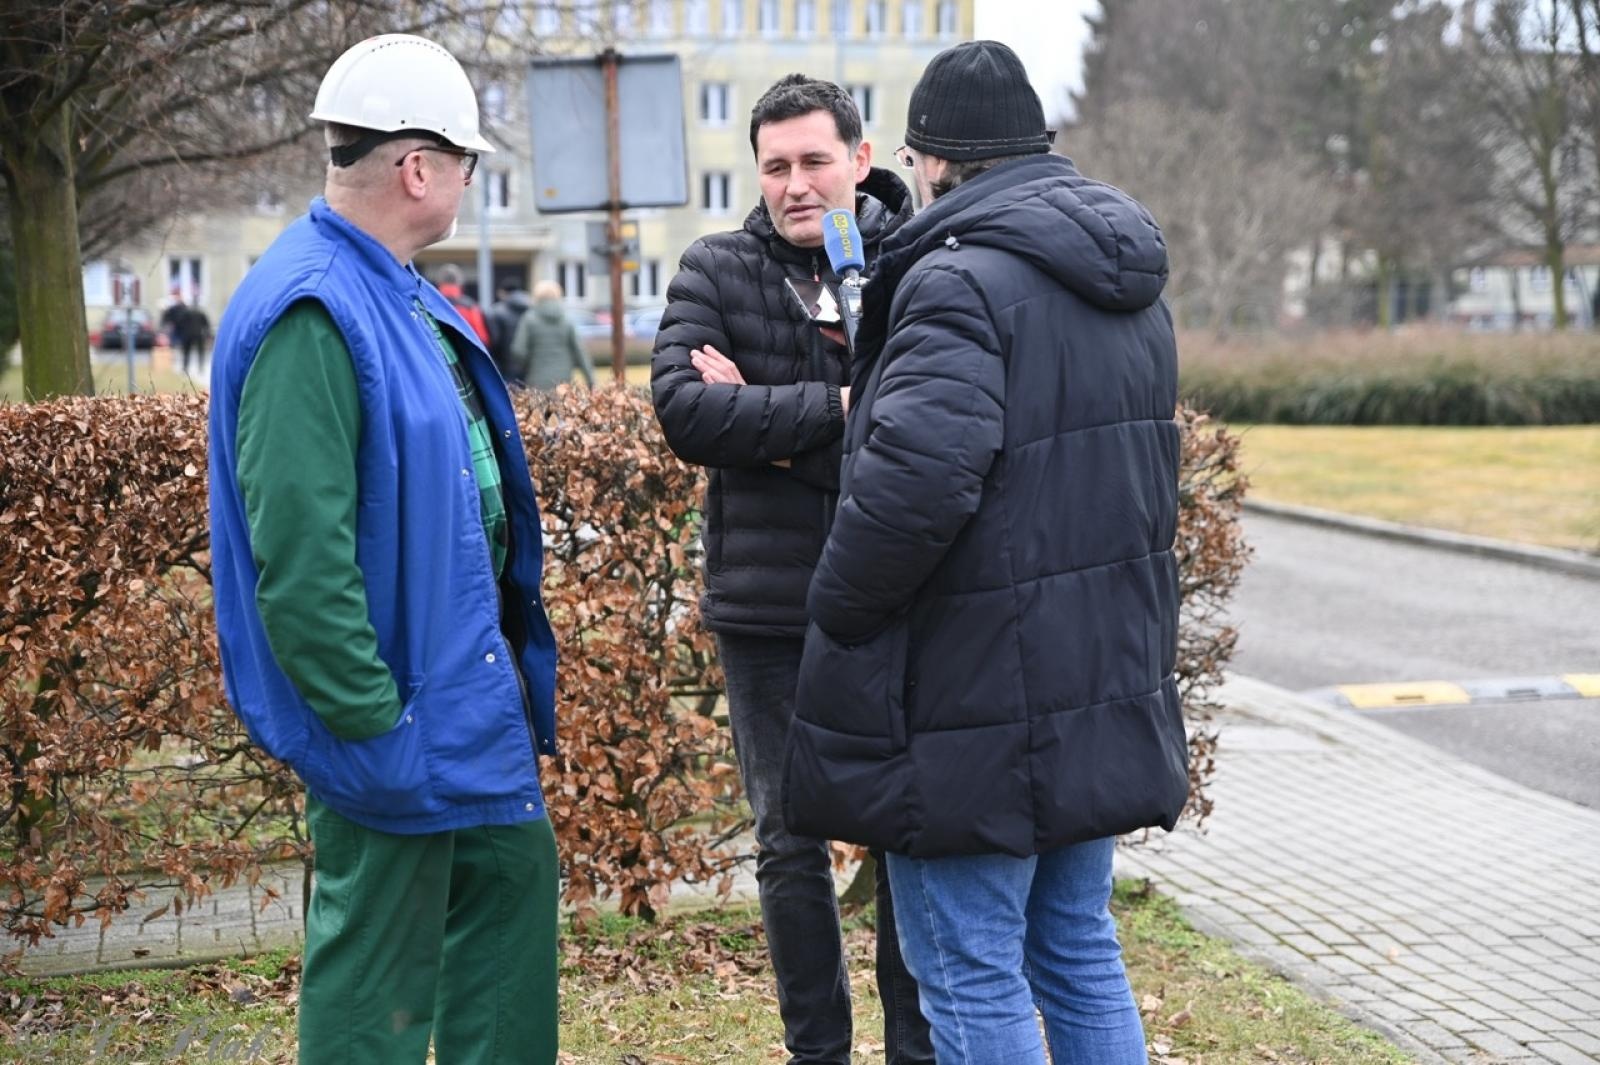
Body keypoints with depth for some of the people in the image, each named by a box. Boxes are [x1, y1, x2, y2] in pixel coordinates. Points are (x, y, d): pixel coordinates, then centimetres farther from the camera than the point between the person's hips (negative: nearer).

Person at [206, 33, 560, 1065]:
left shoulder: (406, 297, 10)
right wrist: (373, 725, -23)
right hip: (399, 708, -10)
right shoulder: (312, 312, -22)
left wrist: (512, 659, 17)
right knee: (379, 976, 2)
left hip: (468, 676, 10)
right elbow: (299, 553, -27)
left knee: (513, 880, 21)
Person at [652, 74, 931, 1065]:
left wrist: (761, 417, -15)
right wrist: (834, 410, -16)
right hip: (768, 610, 2)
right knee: (790, 843, 12)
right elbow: (682, 408, -12)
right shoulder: (714, 270, 1)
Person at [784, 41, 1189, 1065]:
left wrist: (836, 605, -16)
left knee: (973, 980, 3)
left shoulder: (960, 278, -18)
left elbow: (916, 476, -29)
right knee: (1080, 954, 20)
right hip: (1106, 692, 9)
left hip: (978, 702, -9)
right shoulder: (1132, 289, 12)